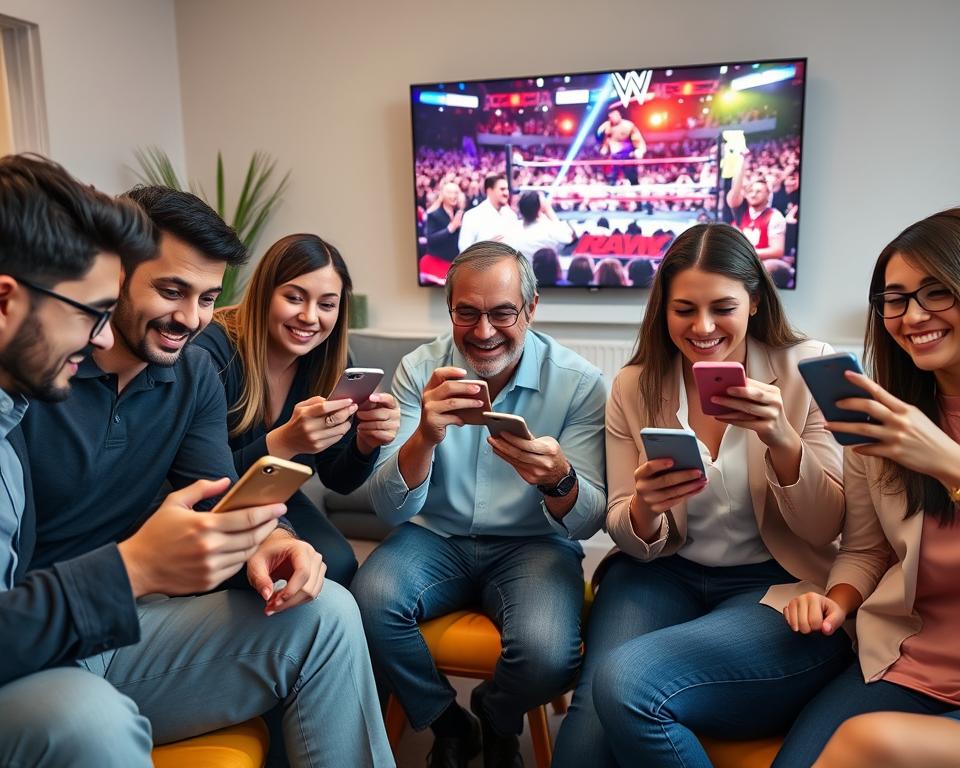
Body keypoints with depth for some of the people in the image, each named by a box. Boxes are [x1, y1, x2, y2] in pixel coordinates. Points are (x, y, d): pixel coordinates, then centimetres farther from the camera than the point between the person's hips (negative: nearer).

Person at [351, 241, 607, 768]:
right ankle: (448, 725, 4)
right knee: (370, 599, -28)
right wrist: (425, 438, -34)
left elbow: (587, 522, -12)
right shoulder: (419, 370, -7)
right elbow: (390, 508, -12)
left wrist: (559, 480, -36)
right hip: (437, 536, 2)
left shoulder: (578, 382, -11)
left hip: (533, 544, -1)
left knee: (549, 654, -29)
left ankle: (496, 723, 11)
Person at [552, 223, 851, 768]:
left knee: (626, 682, -26)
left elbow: (825, 531, -4)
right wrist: (643, 510, -20)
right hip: (662, 575, 2)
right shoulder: (635, 387, 1)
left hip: (777, 586, -1)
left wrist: (783, 440, -23)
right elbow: (634, 542, 5)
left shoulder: (806, 370, -4)